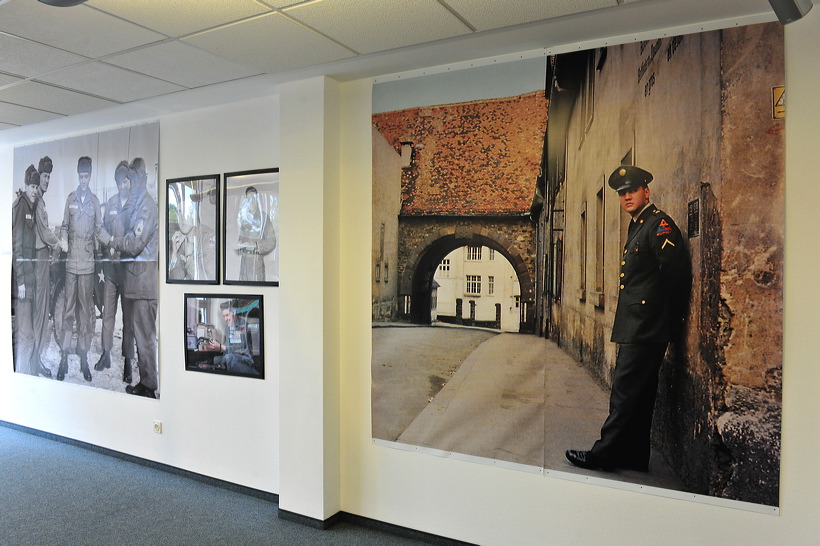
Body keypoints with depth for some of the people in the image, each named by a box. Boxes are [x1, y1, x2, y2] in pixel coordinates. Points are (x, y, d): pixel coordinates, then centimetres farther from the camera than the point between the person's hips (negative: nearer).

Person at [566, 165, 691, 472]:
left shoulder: (659, 224, -10)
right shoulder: (637, 228, 20)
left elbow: (679, 274, -16)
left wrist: (672, 323, -9)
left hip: (645, 330, -10)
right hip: (634, 330, 10)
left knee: (625, 392, -6)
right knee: (638, 394, 14)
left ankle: (605, 454, 1)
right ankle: (633, 456, 22)